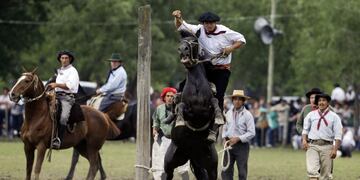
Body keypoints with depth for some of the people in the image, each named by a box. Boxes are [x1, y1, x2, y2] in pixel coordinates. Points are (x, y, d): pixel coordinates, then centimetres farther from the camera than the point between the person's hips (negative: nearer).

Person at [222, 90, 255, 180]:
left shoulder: (247, 115, -7)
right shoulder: (228, 113, 8)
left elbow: (251, 133, -11)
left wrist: (238, 138, -18)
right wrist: (225, 137, 0)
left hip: (242, 145, -4)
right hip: (229, 144, 4)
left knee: (242, 172, 2)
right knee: (226, 170, 0)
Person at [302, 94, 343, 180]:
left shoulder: (334, 117, 4)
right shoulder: (311, 115, 11)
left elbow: (338, 135, 0)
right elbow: (305, 129, 18)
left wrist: (335, 149, -10)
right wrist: (304, 140, -1)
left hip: (327, 147, 0)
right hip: (312, 146, 0)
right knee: (312, 170, -18)